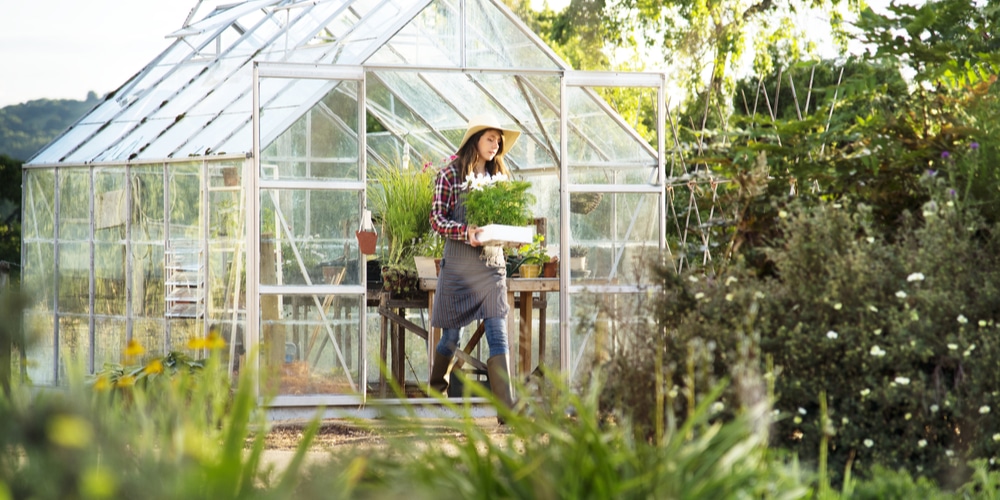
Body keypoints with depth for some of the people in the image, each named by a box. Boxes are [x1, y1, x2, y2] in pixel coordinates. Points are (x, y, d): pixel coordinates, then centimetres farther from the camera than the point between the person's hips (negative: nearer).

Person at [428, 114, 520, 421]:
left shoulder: (499, 175, 11)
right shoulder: (450, 175, -2)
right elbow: (436, 220, -6)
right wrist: (465, 232, -23)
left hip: (493, 264, 3)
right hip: (458, 265, -3)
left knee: (498, 335, -8)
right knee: (451, 335, 8)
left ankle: (506, 408, -14)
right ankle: (435, 393, 34)